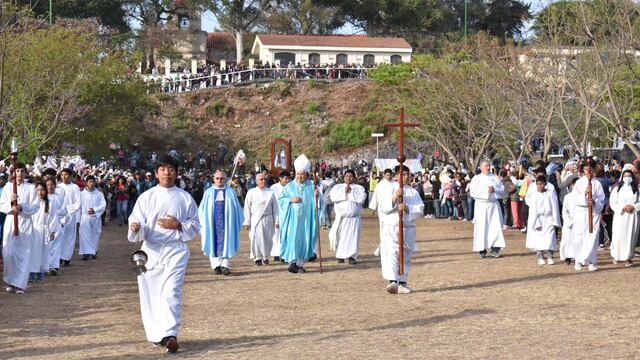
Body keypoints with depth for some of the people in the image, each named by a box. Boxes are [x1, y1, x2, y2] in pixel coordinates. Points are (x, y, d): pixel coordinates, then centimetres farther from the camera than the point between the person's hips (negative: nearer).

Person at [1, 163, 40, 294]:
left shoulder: (31, 188, 3)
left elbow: (36, 206, -2)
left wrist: (22, 207, -18)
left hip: (25, 222, -1)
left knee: (23, 253, -4)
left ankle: (20, 283, 0)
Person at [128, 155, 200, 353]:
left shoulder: (185, 198, 5)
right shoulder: (146, 197, 4)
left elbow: (195, 227, 8)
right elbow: (136, 222, -1)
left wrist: (178, 225, -10)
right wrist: (136, 227, -25)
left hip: (175, 250, -1)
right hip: (151, 250, 1)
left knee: (171, 292, -15)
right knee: (150, 294, 6)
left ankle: (169, 335, -22)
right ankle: (156, 334, 22)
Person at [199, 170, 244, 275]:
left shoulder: (230, 192, 8)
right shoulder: (209, 193, 9)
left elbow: (237, 208, 11)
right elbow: (202, 209, 10)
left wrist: (238, 222, 7)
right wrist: (203, 222, 3)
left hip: (226, 221, -1)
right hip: (212, 221, 1)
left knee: (226, 242, -6)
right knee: (214, 242, 0)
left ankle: (225, 265, -10)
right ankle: (216, 265, 4)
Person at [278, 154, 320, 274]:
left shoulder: (311, 186, 5)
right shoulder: (290, 186, 4)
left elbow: (318, 202, 4)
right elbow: (280, 199, 5)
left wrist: (316, 196, -17)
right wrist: (291, 200, -11)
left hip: (306, 218, 1)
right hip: (293, 218, -1)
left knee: (304, 240, 3)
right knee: (292, 238, -11)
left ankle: (300, 264, 11)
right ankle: (292, 262, -13)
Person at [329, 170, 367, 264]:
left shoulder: (359, 188, 6)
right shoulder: (337, 187, 11)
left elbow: (361, 199, -10)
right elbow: (333, 197, -6)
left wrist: (351, 192, -9)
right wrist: (344, 192, -11)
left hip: (354, 218, -1)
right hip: (341, 217, 1)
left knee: (352, 237, -3)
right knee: (338, 236, -4)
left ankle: (352, 256, 5)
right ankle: (340, 254, 13)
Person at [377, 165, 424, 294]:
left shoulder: (413, 192, 13)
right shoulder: (388, 188, 6)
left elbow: (420, 209, 1)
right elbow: (383, 207, -6)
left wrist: (407, 207, -16)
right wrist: (395, 197, -18)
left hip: (408, 227, 4)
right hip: (391, 227, -4)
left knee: (405, 256, 8)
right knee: (390, 254, -19)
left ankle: (402, 283, 17)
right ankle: (393, 282, -30)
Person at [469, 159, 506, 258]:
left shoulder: (495, 178, 14)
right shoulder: (476, 178, 6)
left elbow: (502, 189, 9)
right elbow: (472, 192, -5)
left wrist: (494, 189, -10)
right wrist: (486, 191, -10)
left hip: (494, 204, 2)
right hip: (481, 205, -2)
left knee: (496, 226, -7)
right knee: (481, 227, -4)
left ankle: (495, 249, -5)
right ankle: (482, 250, 2)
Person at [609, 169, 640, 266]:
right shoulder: (617, 188, 4)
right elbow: (612, 202, 1)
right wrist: (622, 208, -12)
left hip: (632, 216, 1)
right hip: (620, 215, -1)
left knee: (630, 236, -1)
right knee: (618, 236, -4)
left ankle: (628, 258, 5)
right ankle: (616, 256, 13)